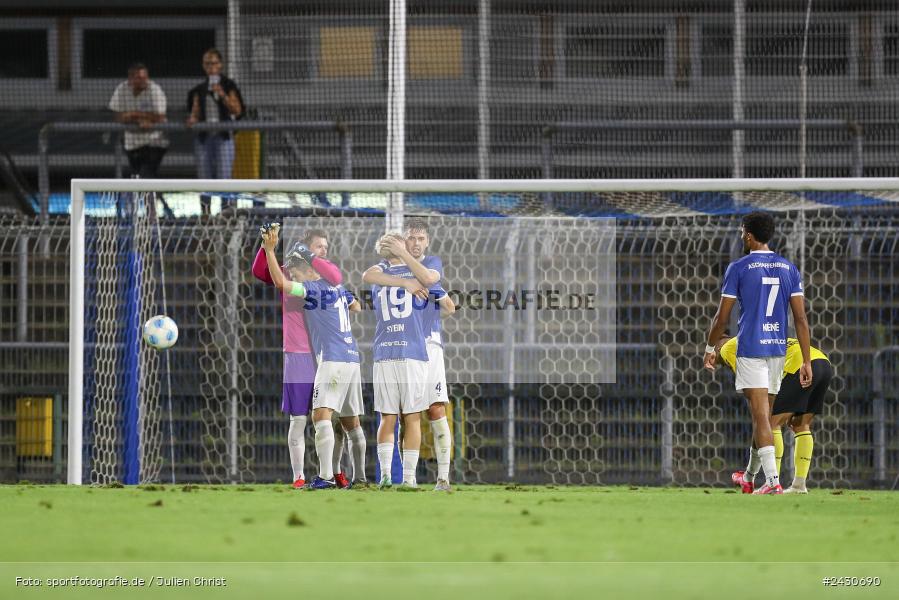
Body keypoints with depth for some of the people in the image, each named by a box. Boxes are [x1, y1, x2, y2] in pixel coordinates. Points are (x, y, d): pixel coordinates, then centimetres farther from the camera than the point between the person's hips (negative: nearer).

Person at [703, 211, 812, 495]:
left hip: (750, 349, -5)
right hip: (778, 349, 5)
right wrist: (806, 361, 3)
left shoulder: (738, 268, -6)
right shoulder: (789, 268, 6)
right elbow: (801, 317, 2)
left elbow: (722, 316, -4)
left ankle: (773, 481, -19)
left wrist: (710, 349, 10)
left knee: (760, 416, -9)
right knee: (763, 414, 17)